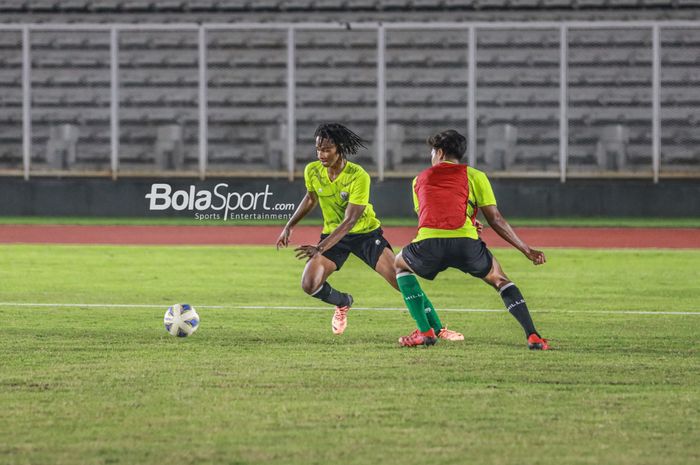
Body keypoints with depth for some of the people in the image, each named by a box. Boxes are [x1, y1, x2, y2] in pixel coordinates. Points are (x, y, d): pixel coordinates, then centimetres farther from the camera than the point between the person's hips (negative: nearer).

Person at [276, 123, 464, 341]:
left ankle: (437, 328, -1)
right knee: (309, 285, -14)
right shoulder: (312, 171, -11)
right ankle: (343, 303, 20)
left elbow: (349, 221, -29)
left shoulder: (358, 176, -27)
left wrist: (320, 248, -36)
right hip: (332, 234, 4)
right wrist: (289, 226, 8)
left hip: (366, 233, -4)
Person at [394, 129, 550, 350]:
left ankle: (424, 332, 19)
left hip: (428, 244, 0)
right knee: (500, 280, 25)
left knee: (400, 264, 33)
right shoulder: (474, 176, 20)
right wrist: (527, 250, 23)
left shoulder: (420, 180, 27)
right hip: (467, 244, 0)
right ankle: (532, 336, 7)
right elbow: (496, 220, 16)